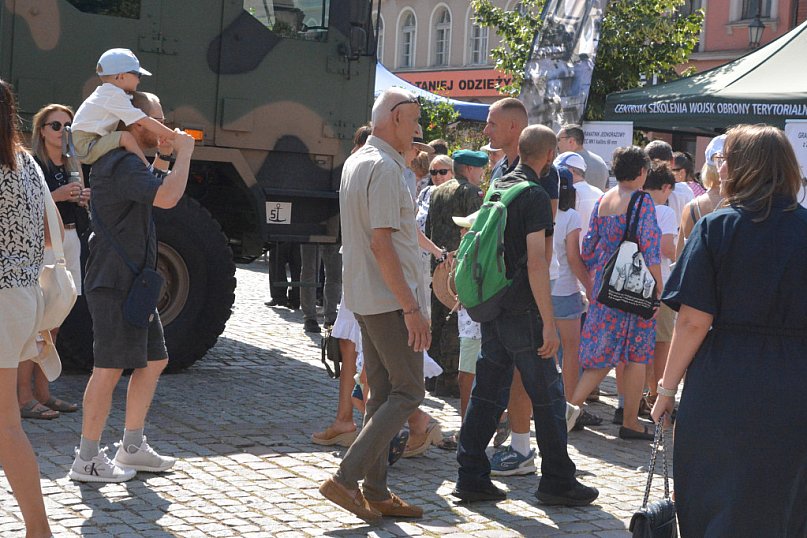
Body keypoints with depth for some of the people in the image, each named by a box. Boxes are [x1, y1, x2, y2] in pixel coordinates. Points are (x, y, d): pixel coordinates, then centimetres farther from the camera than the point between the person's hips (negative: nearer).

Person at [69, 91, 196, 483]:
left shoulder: (129, 163, 18)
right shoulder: (122, 164, -18)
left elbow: (153, 193, 35)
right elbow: (167, 197, -32)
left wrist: (163, 157, 20)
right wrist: (183, 152, -18)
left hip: (133, 283, 11)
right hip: (115, 283, -11)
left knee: (153, 360, 15)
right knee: (110, 368, -8)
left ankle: (132, 447, 23)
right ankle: (87, 460, -1)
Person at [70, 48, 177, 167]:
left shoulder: (107, 93, 18)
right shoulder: (115, 95, -14)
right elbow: (145, 122, -17)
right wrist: (174, 136, -12)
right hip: (86, 145, -11)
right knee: (126, 137, -25)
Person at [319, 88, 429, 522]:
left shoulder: (355, 162, 14)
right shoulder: (384, 168, -17)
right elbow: (382, 244, -23)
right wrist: (411, 308, -23)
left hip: (365, 296, 10)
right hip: (390, 299, -10)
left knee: (382, 394, 12)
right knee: (408, 392, -4)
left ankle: (375, 494, 14)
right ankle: (346, 478, -7)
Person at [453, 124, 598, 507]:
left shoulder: (497, 189, 12)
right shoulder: (535, 195, -14)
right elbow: (536, 263, -20)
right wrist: (549, 323, -19)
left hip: (492, 309, 8)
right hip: (522, 312, -8)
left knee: (488, 394, 10)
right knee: (547, 397, 2)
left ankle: (471, 478, 11)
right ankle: (557, 481, 9)